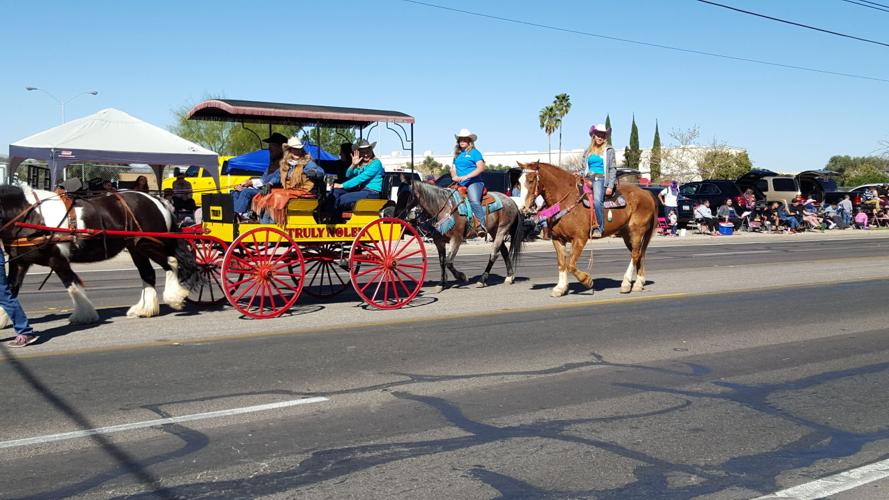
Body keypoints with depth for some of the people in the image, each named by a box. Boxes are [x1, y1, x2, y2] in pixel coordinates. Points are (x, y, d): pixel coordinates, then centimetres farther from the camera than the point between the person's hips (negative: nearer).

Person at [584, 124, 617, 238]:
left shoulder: (609, 150, 6)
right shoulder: (588, 151, 19)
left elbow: (613, 169, 1)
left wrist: (610, 186, -8)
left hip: (601, 179, -5)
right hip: (588, 179, 5)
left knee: (597, 200, -31)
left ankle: (599, 227, -28)